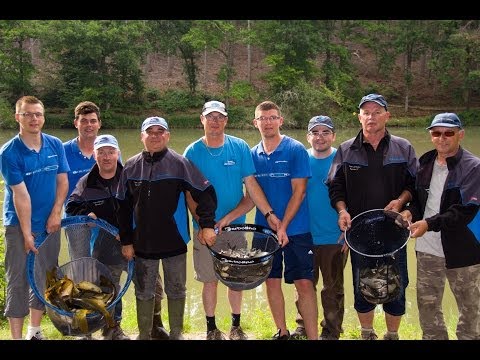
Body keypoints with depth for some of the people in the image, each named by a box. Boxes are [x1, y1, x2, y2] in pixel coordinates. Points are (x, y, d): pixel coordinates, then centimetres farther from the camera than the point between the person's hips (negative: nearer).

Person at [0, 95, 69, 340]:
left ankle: (35, 331, 27)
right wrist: (27, 233, -16)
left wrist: (56, 214, -7)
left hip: (50, 224, 4)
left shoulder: (55, 145, 0)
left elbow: (63, 181, 3)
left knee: (45, 279, 12)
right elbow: (21, 195, -16)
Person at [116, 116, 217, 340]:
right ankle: (144, 334, 27)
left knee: (176, 291, 11)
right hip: (142, 244, 2)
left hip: (174, 243, -2)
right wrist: (126, 241, 3)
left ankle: (176, 334, 27)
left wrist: (207, 225, -13)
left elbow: (206, 193, -6)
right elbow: (123, 207, 6)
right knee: (143, 292, 11)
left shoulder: (180, 164, -6)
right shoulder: (131, 167, 3)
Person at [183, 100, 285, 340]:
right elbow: (189, 194, -3)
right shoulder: (193, 152, -2)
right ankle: (212, 328, 23)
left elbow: (251, 185, -3)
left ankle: (236, 327, 26)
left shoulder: (240, 147, -1)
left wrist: (269, 213, -14)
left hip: (236, 225, 1)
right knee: (210, 280, 7)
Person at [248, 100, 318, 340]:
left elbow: (299, 192, -10)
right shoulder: (253, 155, 6)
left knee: (304, 283, -4)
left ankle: (313, 336, 3)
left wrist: (283, 226, -16)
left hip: (295, 229, -4)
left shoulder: (296, 150, -6)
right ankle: (282, 332, 25)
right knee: (272, 281, 10)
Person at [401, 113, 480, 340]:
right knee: (427, 305, 15)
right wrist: (410, 211, -6)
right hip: (427, 248, 5)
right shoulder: (425, 163, 7)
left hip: (461, 250, -5)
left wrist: (429, 223, -28)